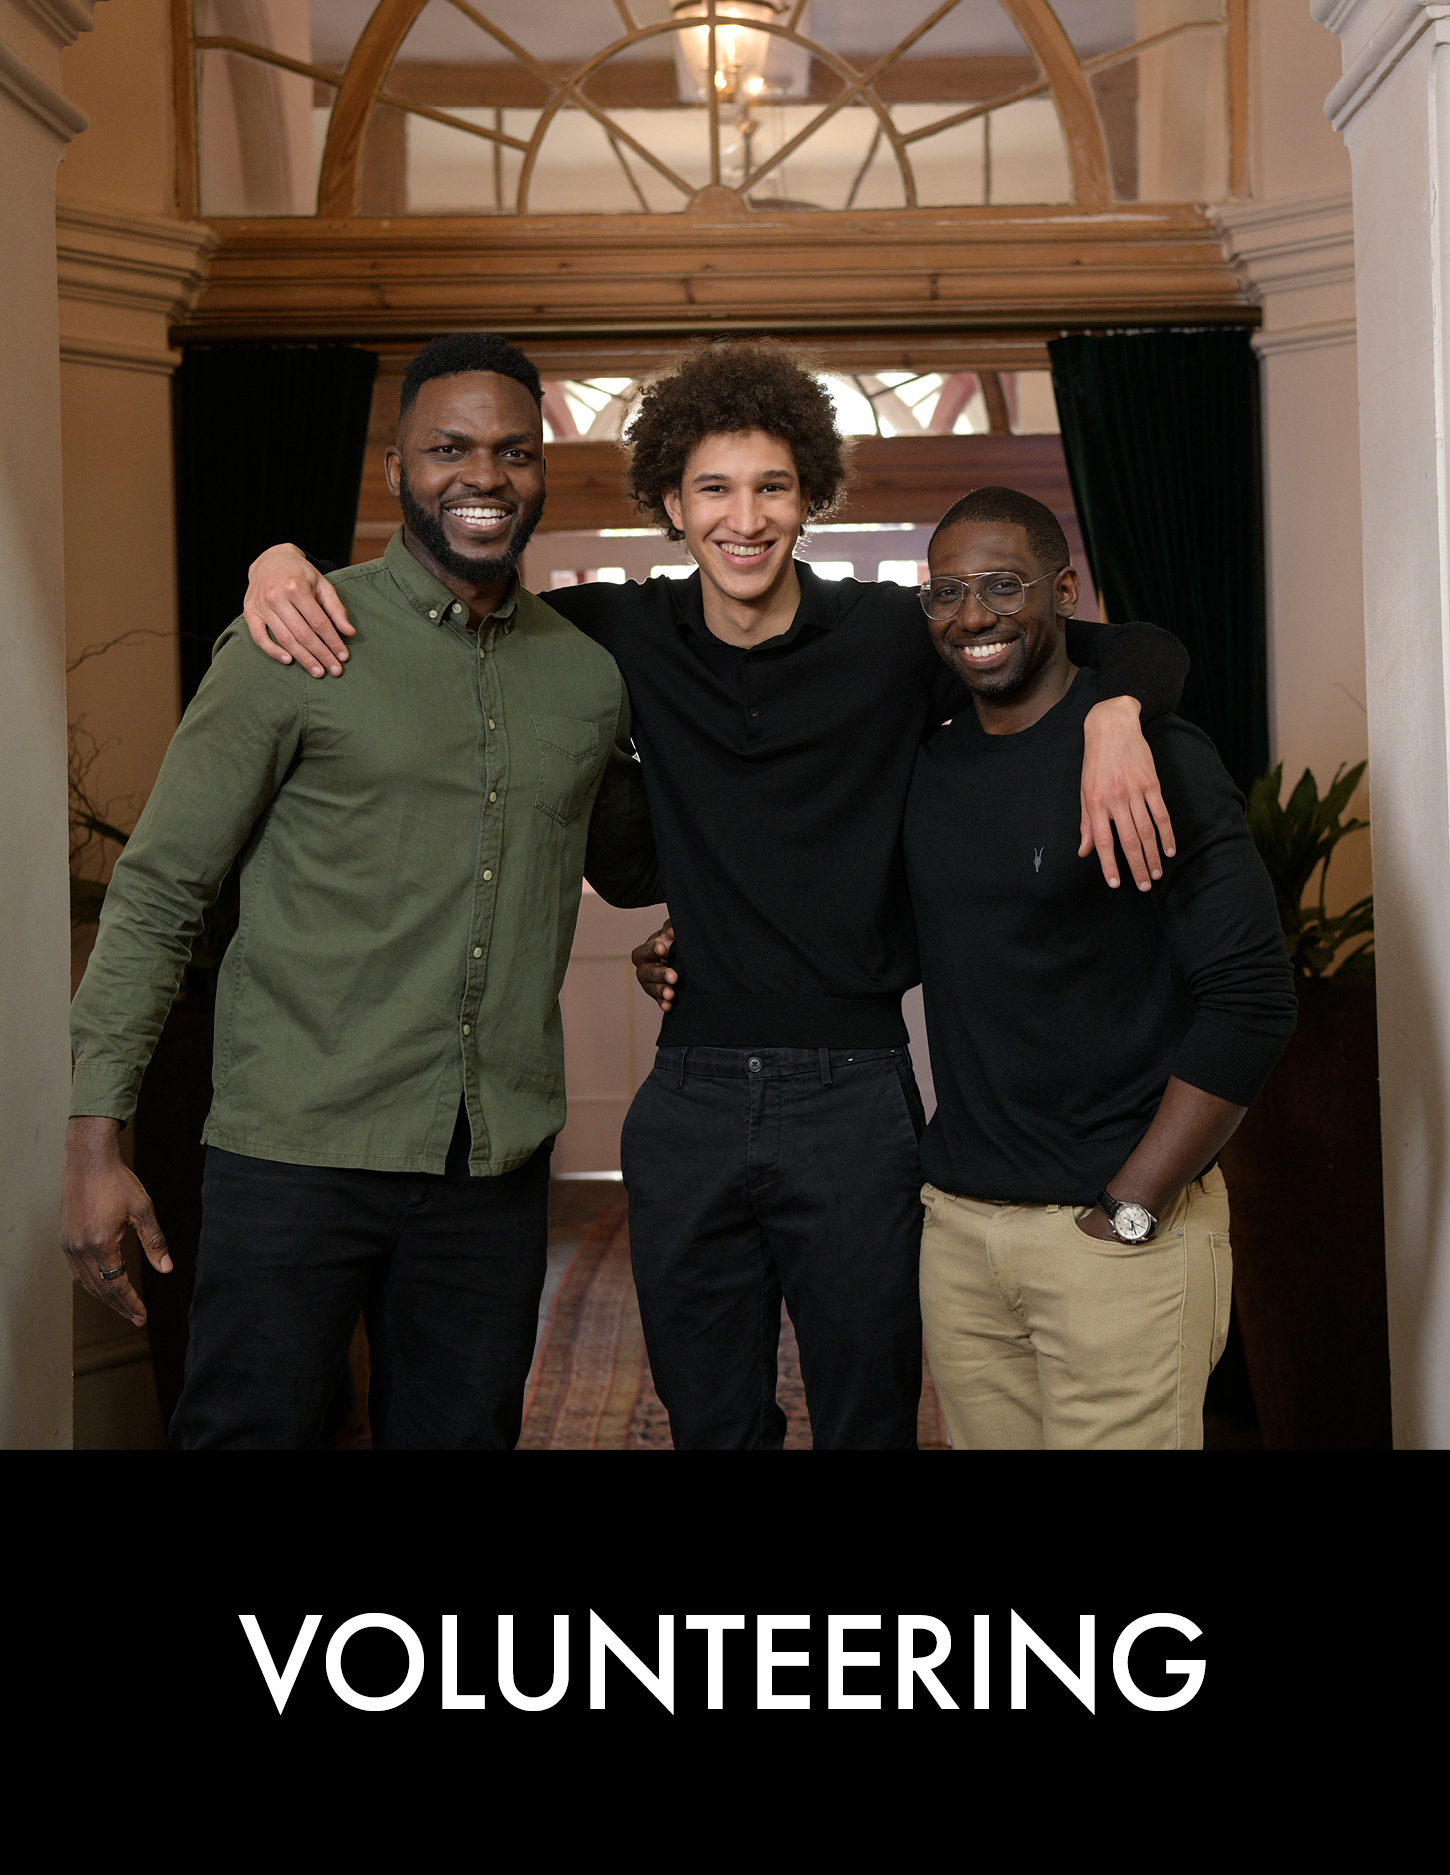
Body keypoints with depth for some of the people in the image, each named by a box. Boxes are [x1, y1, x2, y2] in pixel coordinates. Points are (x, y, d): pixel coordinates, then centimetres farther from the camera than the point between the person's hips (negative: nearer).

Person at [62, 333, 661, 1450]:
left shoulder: (589, 674, 8)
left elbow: (628, 869, 25)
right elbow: (159, 893, -4)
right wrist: (95, 1137, -9)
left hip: (497, 1166, 4)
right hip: (299, 1151, -4)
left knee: (463, 1432, 14)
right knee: (251, 1429, 3)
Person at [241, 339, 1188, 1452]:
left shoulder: (894, 637, -5)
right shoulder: (628, 637, 2)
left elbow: (1143, 648, 1)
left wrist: (1116, 715, -21)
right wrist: (290, 561, -3)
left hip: (854, 1097, -2)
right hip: (690, 1099, 2)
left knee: (869, 1424, 11)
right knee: (711, 1427, 16)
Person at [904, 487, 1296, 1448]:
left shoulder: (1154, 756, -10)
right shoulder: (929, 768, 9)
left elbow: (1251, 998, -14)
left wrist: (1130, 1209, -15)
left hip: (1120, 1234, -5)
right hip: (958, 1224, 6)